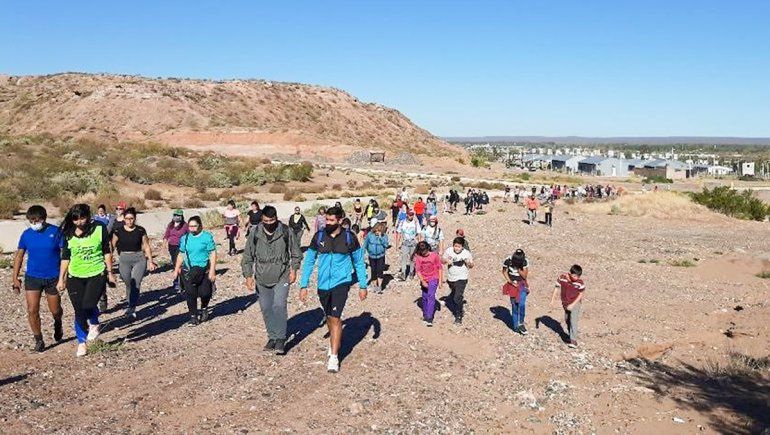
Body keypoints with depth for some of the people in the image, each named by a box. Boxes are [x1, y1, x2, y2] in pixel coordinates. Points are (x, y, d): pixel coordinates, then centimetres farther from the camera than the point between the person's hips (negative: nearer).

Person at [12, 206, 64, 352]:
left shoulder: (55, 232, -10)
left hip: (52, 278, -2)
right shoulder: (26, 234, -1)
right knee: (32, 311, -4)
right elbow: (19, 256, 7)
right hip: (32, 277, 2)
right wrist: (15, 278, 4)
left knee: (55, 310, 10)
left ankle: (58, 324, 44)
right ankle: (39, 340, 12)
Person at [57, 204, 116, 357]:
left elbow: (107, 252, 1)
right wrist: (61, 279, 6)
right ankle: (81, 342, 24)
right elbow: (65, 258, 7)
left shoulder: (99, 229, -6)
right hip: (75, 277, 3)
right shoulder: (68, 234, 0)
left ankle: (94, 324, 15)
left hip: (97, 274, -2)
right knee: (79, 311, 7)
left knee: (88, 305, -19)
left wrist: (110, 272, 2)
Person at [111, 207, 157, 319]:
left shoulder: (140, 230, 0)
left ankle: (131, 308, -14)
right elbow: (112, 246, 5)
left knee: (136, 284, -13)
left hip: (139, 259, -1)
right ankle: (129, 305, 25)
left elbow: (146, 247, 6)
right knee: (128, 285, 9)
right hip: (124, 260, 1)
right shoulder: (118, 231, 1)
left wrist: (150, 261, 6)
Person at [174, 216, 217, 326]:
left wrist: (212, 271, -12)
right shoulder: (185, 238, 9)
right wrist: (176, 269, 13)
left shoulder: (207, 237, -4)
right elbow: (181, 255, 17)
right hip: (188, 271, 3)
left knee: (204, 293, -2)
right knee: (191, 294, -1)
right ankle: (193, 316, 11)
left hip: (204, 270, -3)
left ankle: (204, 309, 30)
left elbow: (213, 254, -6)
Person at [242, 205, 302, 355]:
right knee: (266, 309, 9)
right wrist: (248, 275, -4)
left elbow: (296, 253, 6)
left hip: (282, 277, -3)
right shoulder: (255, 233, -4)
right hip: (262, 279, 3)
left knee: (279, 305, -16)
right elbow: (247, 257, 4)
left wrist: (293, 269, -6)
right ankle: (272, 337, 25)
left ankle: (281, 339, -7)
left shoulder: (286, 232, -7)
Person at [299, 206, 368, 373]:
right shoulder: (319, 237, -2)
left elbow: (359, 262, 5)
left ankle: (334, 357, -6)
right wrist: (303, 286, 2)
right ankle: (334, 343, 43)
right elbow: (309, 261, 4)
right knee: (329, 317, 18)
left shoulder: (349, 238, -5)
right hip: (323, 284, 3)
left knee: (335, 318, -12)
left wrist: (363, 286, 5)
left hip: (341, 282, -3)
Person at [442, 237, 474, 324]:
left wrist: (469, 263, -25)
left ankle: (458, 316, -3)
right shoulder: (449, 250, -7)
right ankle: (460, 309, 48)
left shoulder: (466, 253, -13)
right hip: (451, 278, 5)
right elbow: (442, 260, 5)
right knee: (452, 297, 23)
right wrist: (446, 260, -18)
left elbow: (471, 266, -2)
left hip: (461, 278, -5)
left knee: (457, 298, -15)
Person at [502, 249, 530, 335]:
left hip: (522, 285, 0)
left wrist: (518, 268, -24)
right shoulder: (508, 261, -17)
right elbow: (504, 271, -2)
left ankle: (521, 323, 3)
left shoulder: (525, 262, -15)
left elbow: (524, 275, -12)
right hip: (512, 285, 0)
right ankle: (516, 326, 14)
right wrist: (510, 281, -13)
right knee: (514, 305, 2)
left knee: (522, 304, -15)